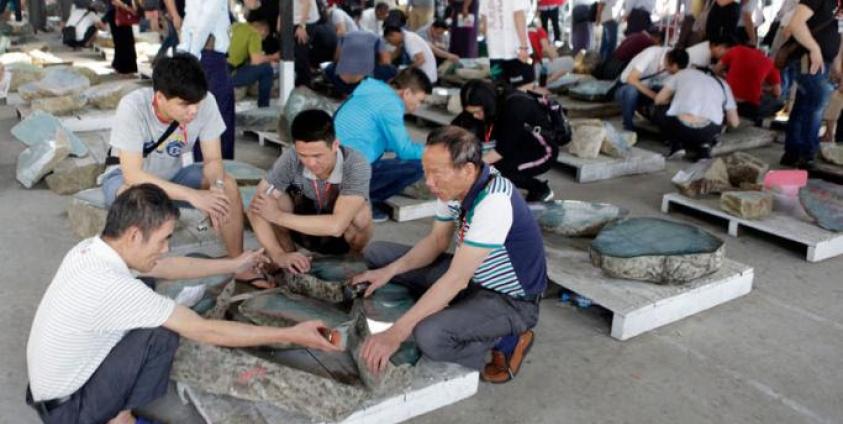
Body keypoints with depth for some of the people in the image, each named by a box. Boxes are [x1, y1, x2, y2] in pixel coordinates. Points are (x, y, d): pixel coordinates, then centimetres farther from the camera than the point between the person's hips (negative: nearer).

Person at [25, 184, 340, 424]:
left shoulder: (91, 248, -8)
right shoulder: (110, 286, -34)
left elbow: (168, 267, 9)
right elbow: (207, 332, -30)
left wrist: (234, 265, 16)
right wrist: (291, 335, -24)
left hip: (54, 380, 9)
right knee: (162, 333, -23)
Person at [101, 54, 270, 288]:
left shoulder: (206, 102, -25)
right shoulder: (133, 106, -33)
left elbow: (213, 160, -15)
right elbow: (133, 174, -35)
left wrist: (215, 187, -37)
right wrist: (191, 195, -42)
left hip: (173, 173, 4)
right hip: (126, 176, -3)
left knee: (228, 185, -20)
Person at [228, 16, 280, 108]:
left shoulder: (236, 26, 17)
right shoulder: (255, 34, -3)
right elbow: (256, 61, -13)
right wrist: (272, 57, 6)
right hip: (230, 75, -9)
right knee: (266, 68, -3)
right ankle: (263, 108, 4)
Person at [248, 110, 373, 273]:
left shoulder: (356, 165, -34)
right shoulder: (290, 160, -26)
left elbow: (336, 226, -42)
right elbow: (256, 209, -26)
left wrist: (278, 216, -35)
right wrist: (278, 255, -37)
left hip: (344, 237, -2)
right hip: (306, 232, 2)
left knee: (361, 213, -35)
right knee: (274, 197, -25)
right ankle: (289, 251, -1)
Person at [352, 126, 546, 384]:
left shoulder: (494, 202, -33)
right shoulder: (455, 185, -8)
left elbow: (456, 280, -35)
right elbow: (437, 240, 6)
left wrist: (397, 333, -35)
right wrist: (390, 270, -10)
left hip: (510, 300, -8)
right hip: (470, 276, 8)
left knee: (428, 336, -35)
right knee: (377, 254, 3)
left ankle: (506, 341, -6)